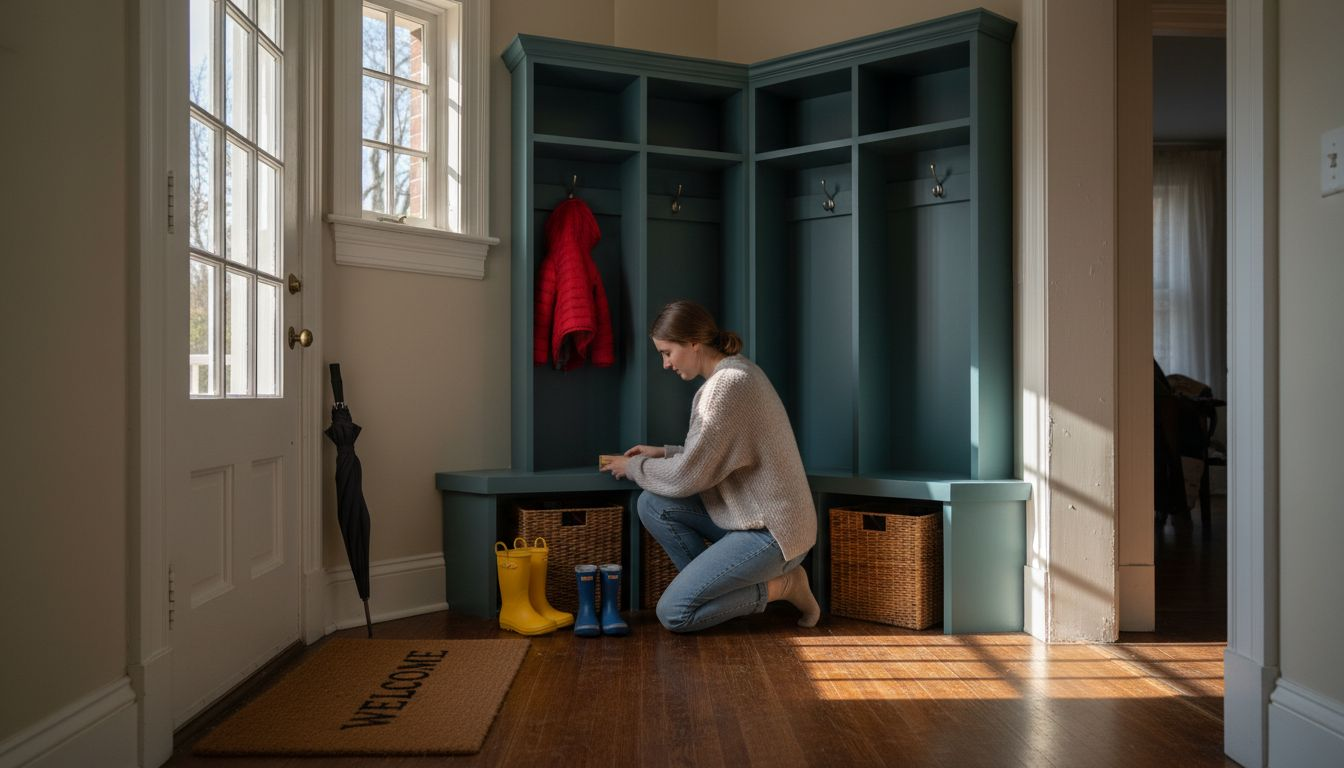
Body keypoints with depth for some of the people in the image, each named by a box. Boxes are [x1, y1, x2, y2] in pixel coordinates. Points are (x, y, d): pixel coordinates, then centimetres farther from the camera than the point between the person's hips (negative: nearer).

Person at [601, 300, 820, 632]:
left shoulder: (728, 384, -20)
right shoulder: (738, 371, 10)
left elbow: (687, 477, -18)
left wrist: (633, 466, -2)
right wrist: (663, 453, 13)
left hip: (770, 532, -10)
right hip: (750, 517, 10)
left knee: (673, 613, -10)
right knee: (652, 505, 1)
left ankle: (780, 586, 1)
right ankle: (717, 585, 6)